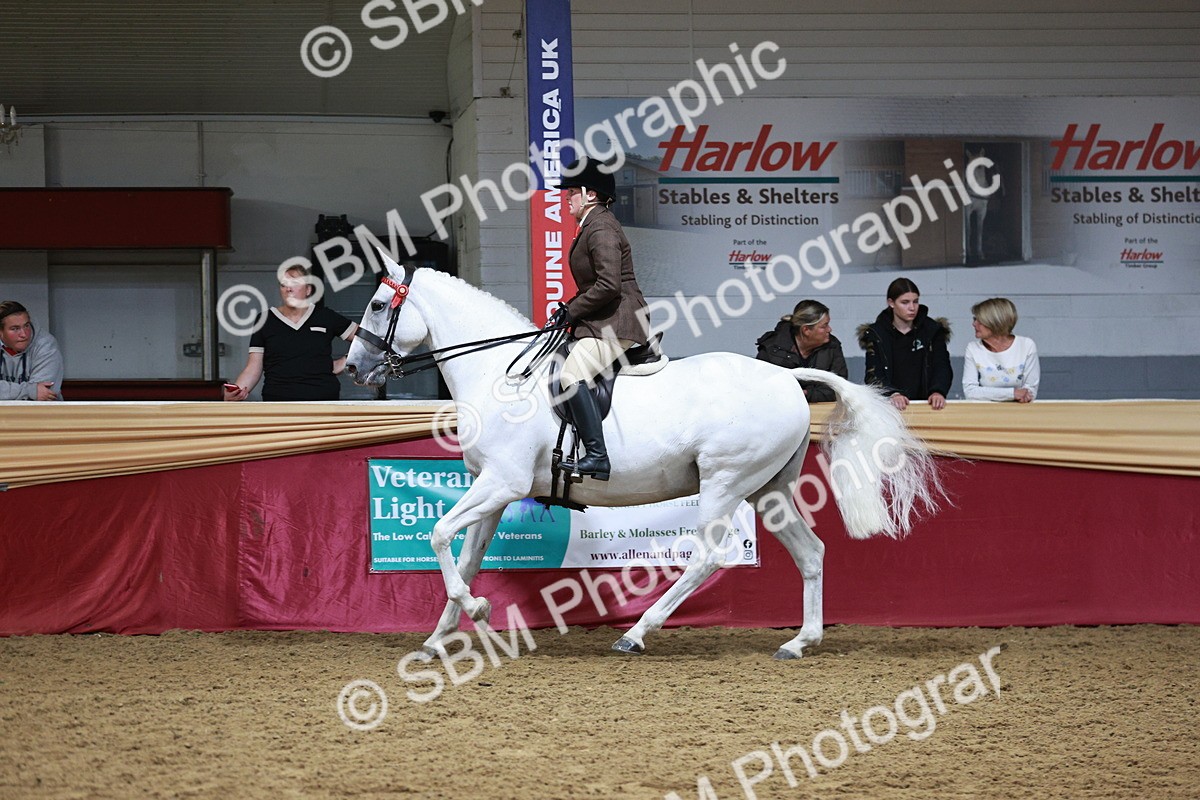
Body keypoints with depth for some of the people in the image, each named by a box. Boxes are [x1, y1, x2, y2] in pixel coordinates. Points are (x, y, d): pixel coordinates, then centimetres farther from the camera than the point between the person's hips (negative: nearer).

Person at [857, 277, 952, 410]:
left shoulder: (933, 331, 9)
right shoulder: (876, 334, 5)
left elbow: (942, 367, 0)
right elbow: (874, 376, -5)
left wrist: (937, 392, -22)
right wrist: (892, 394, -26)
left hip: (925, 403, 1)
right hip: (888, 405, -1)